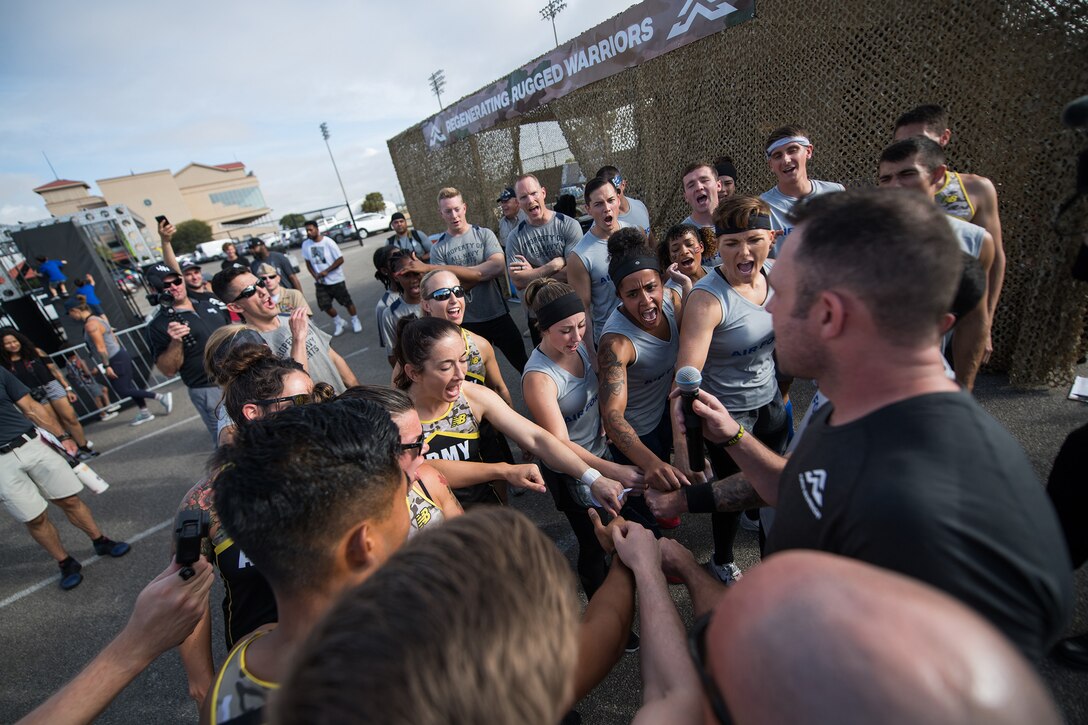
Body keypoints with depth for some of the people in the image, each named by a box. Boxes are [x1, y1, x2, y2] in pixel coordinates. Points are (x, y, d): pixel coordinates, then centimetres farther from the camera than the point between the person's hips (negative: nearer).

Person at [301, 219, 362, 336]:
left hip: (336, 279, -3)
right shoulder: (305, 245, -3)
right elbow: (308, 262, 8)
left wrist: (326, 271, -19)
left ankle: (355, 320, 27)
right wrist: (315, 275, -8)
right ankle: (338, 321, 24)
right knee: (324, 305, 0)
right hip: (320, 282, 4)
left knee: (346, 301, 5)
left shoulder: (328, 242, -15)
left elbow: (340, 259, -14)